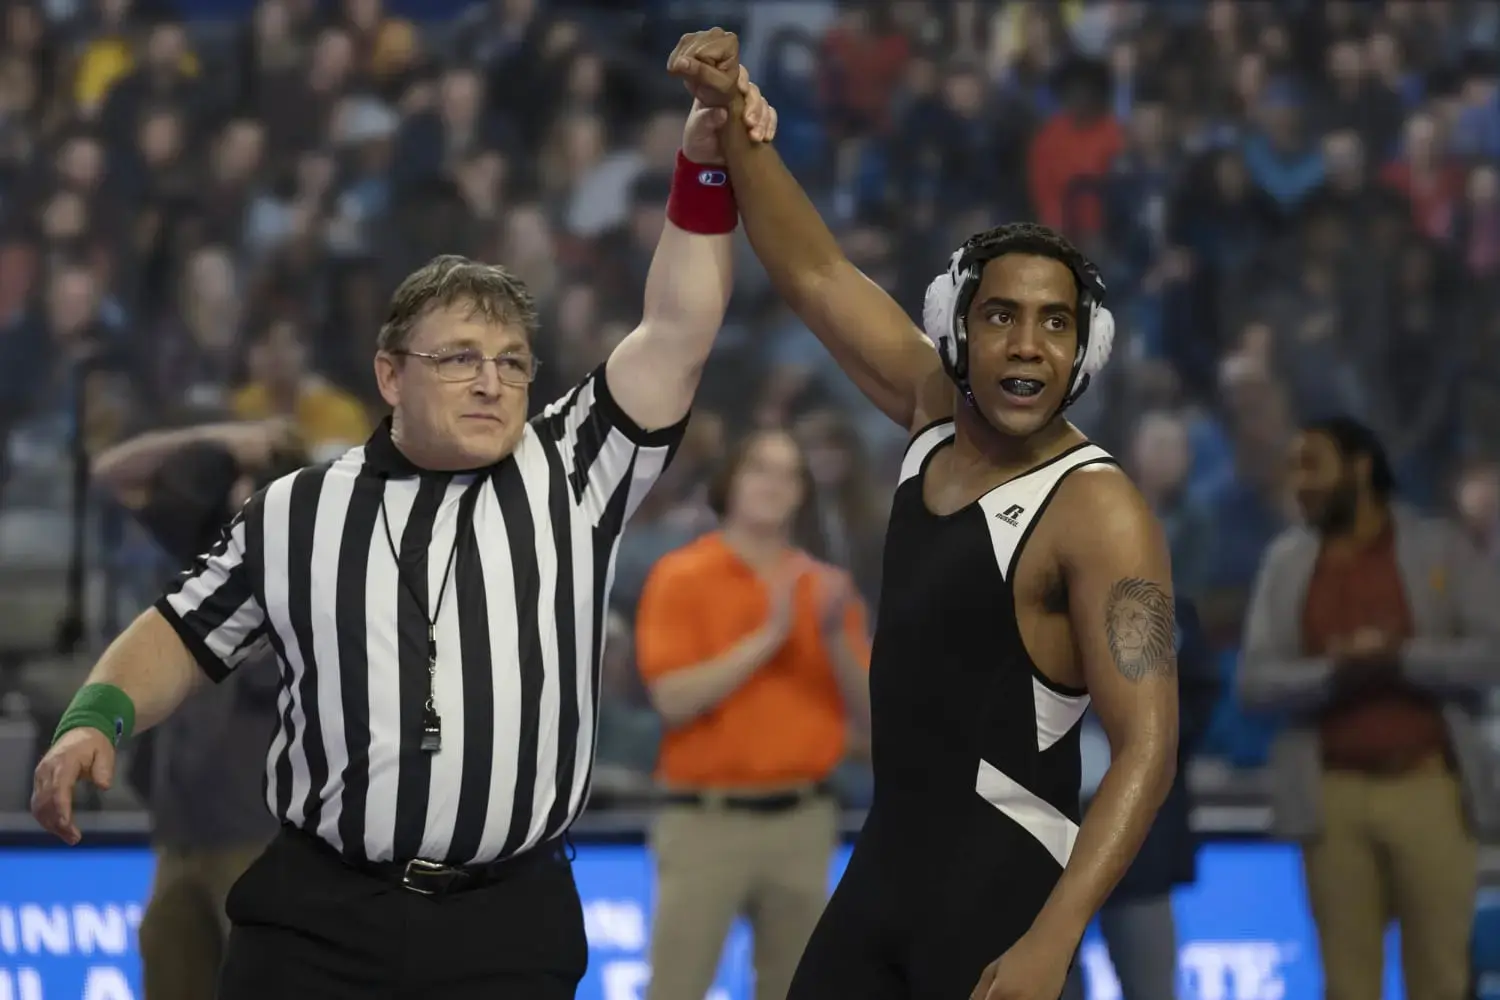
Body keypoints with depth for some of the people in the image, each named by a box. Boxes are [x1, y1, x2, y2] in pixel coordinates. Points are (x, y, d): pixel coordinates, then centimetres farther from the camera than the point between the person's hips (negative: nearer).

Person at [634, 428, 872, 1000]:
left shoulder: (823, 588, 9)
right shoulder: (681, 578, -3)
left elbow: (867, 715, 5)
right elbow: (674, 698, -15)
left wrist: (835, 637, -11)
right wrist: (768, 637, -17)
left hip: (804, 821, 4)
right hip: (708, 819, -4)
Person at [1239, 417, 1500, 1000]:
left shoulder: (1440, 548, 5)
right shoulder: (1286, 561, 11)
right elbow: (1254, 681, 2)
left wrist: (1399, 660, -14)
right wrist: (1334, 675, -15)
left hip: (1430, 787, -2)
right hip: (1334, 796, 2)